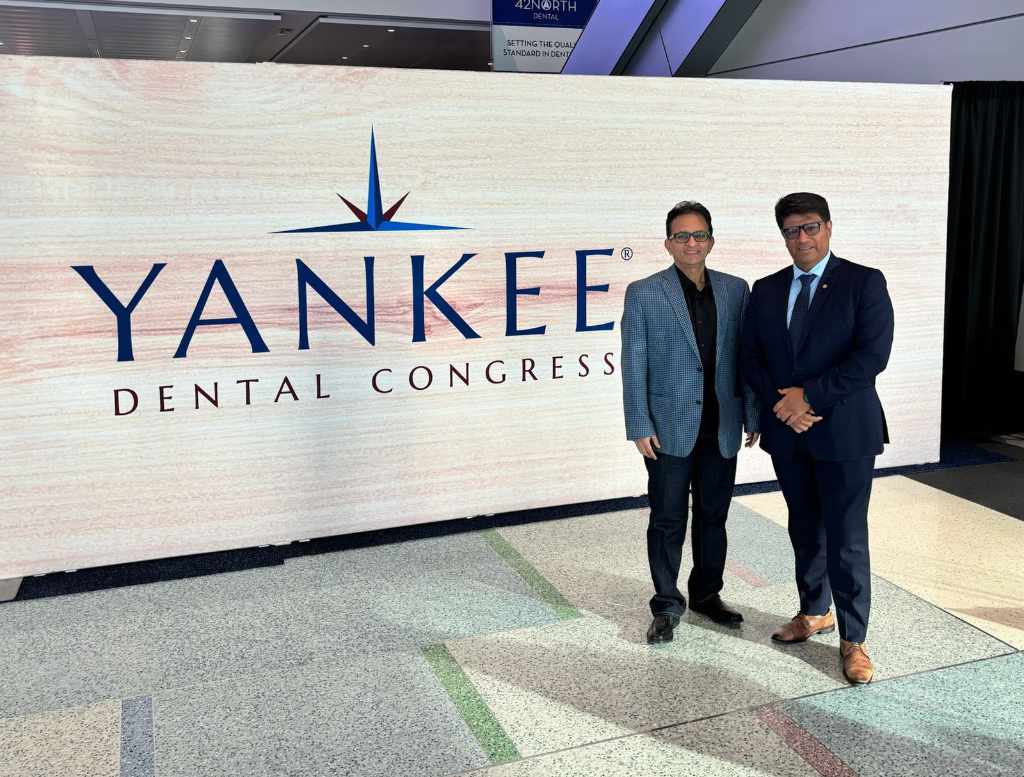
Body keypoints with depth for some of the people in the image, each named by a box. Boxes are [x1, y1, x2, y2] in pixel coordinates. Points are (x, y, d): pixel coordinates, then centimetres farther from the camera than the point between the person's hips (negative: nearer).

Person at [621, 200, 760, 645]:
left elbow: (745, 356, 8)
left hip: (722, 426, 3)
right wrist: (639, 426, -10)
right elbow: (634, 366, -6)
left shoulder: (735, 290, 6)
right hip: (669, 426, -3)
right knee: (668, 520, 5)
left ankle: (707, 594, 31)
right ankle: (666, 607, 18)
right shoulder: (643, 293, -4)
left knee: (713, 516, 14)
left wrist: (753, 414, 5)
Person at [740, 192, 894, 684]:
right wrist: (782, 405, -10)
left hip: (844, 431, -4)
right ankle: (815, 612, 34)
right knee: (805, 530, 17)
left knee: (846, 539, -1)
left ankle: (853, 640, 12)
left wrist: (809, 396, -17)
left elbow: (872, 355, -14)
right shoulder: (766, 290, 8)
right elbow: (751, 359, 6)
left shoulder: (864, 283, -5)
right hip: (786, 432, 5)